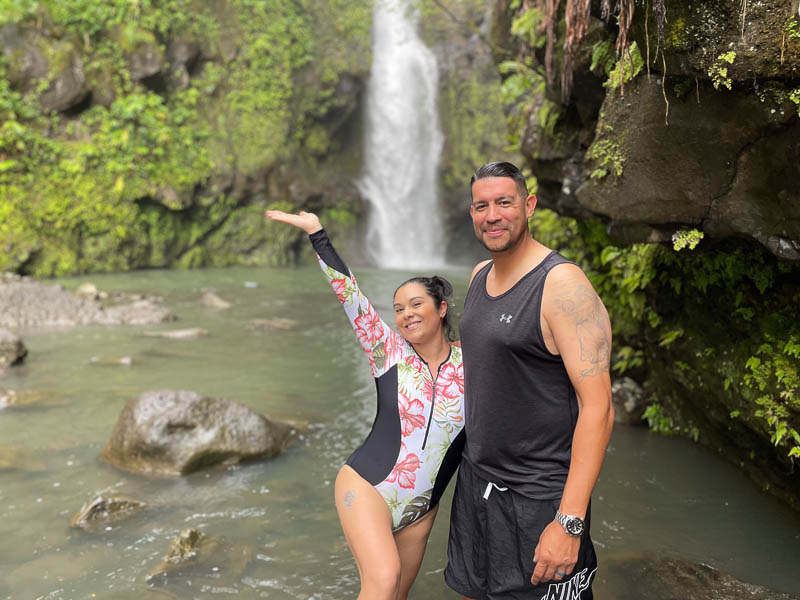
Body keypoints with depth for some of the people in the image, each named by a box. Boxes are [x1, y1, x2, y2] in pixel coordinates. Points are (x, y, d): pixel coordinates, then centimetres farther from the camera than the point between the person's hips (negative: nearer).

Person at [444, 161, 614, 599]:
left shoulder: (562, 284, -19)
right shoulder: (479, 275, 6)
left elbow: (597, 406, -24)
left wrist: (569, 522, -26)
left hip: (537, 497, -7)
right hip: (476, 480, 8)